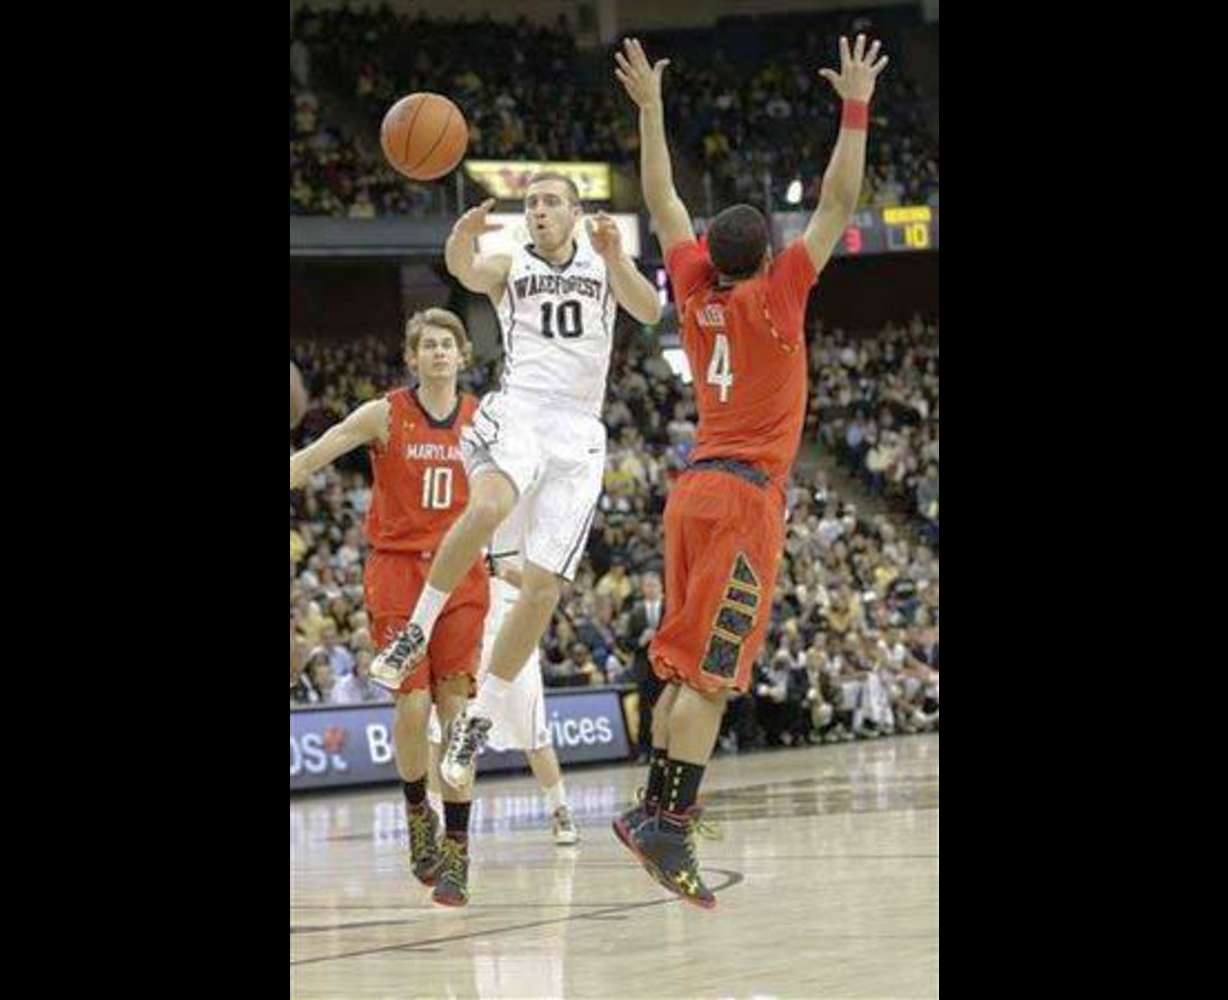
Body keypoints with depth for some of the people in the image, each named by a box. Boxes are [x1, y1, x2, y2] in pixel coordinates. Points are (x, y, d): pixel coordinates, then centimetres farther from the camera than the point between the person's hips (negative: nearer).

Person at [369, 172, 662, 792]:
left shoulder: (604, 265, 16)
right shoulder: (510, 266, 12)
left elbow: (649, 311, -4)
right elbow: (466, 271, -13)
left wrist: (614, 256, -24)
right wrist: (463, 237, -38)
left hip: (578, 436, 2)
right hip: (517, 412, -2)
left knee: (543, 588, -6)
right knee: (487, 508, -36)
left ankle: (479, 719, 4)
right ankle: (417, 631, -21)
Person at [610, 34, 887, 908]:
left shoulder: (698, 295, 8)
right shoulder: (776, 297, -6)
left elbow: (663, 202, 19)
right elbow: (838, 205, -7)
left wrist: (650, 108, 25)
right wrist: (856, 109, -3)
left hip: (695, 489, 7)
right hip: (745, 496, -7)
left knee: (686, 665, 9)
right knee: (710, 672, -11)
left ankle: (659, 809, 8)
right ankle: (670, 825, -17)